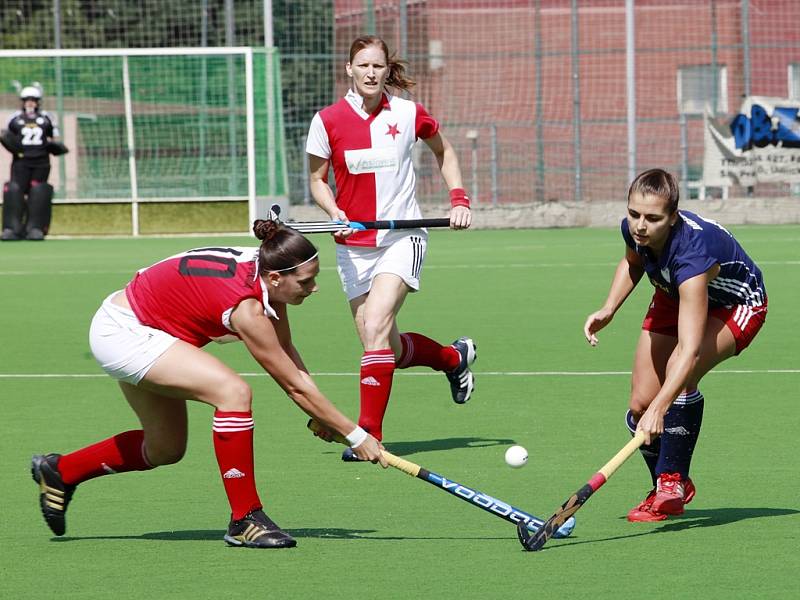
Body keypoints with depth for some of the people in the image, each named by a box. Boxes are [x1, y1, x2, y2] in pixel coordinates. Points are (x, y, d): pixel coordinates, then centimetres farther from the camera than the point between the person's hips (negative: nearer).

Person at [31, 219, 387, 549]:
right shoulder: (247, 309, -30)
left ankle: (60, 471, 36)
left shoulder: (264, 269, -7)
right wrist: (356, 436, -16)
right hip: (122, 333, -10)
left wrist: (323, 418, -6)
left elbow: (286, 351, 2)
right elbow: (295, 386, -23)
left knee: (166, 450, 19)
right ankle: (245, 520, -16)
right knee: (234, 392, -24)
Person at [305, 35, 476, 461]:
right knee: (390, 351, 6)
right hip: (353, 245, 3)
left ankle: (369, 432, -19)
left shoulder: (408, 114, -3)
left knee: (375, 327, -22)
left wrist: (459, 199, 4)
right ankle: (454, 357, 38)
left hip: (402, 237, -3)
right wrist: (335, 212, -13)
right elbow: (317, 179, 6)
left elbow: (444, 152, 16)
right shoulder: (328, 121, -4)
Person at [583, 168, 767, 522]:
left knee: (679, 374, -34)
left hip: (736, 304, -7)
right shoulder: (633, 230, -24)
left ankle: (672, 482, -17)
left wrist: (660, 407, -61)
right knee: (640, 404, -4)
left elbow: (690, 350, -51)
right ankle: (669, 491, 21)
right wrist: (608, 310, -8)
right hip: (673, 298, 7)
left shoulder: (692, 253, -44)